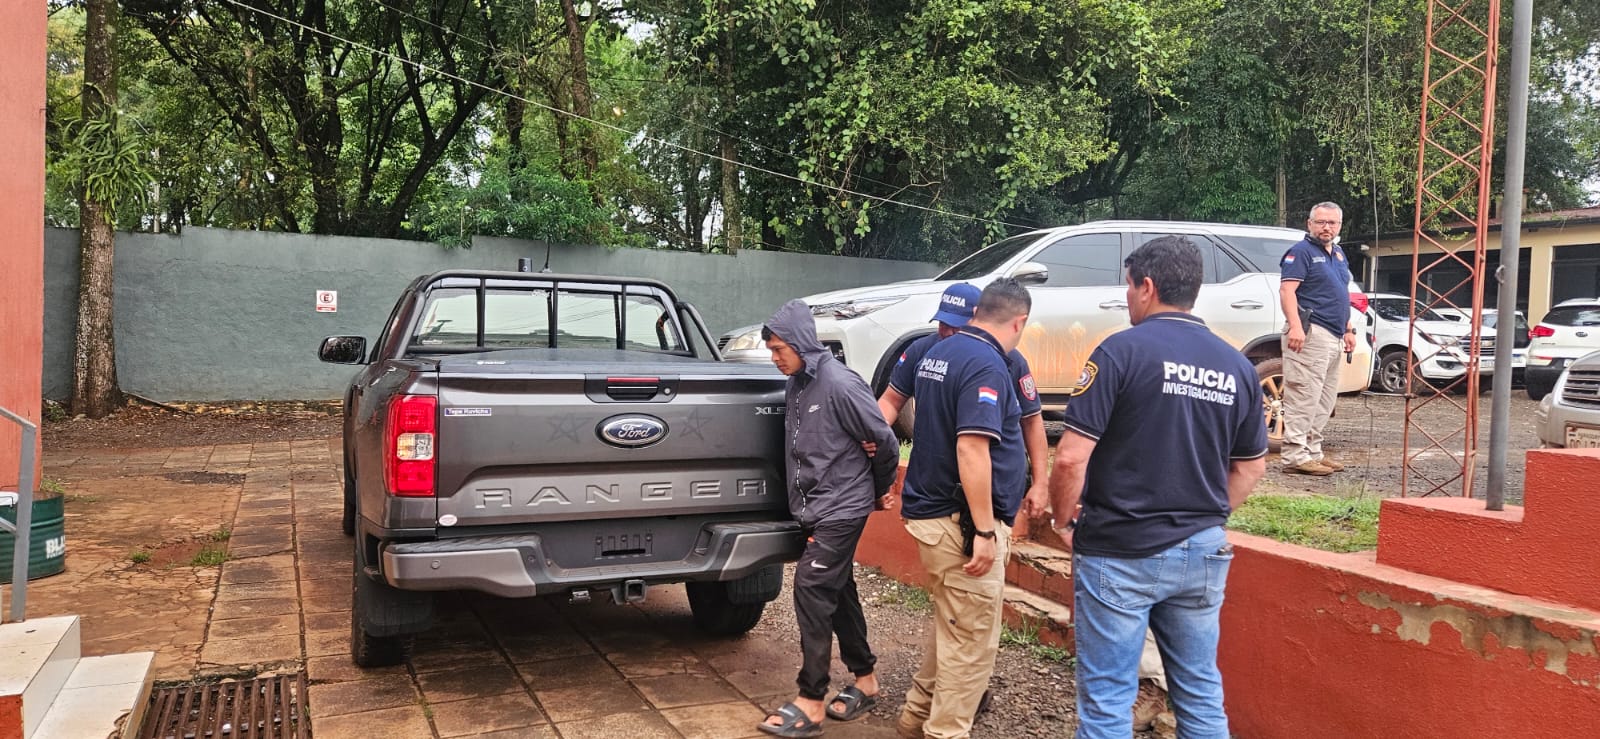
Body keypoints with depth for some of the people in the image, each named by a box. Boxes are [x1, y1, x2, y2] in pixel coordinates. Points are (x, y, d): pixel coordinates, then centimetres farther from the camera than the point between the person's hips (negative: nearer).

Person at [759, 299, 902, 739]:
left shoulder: (839, 384, -18)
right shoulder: (795, 385, 7)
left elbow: (884, 440, -11)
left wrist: (880, 489, 3)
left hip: (842, 508, -8)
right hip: (813, 508, 8)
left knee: (812, 590, -11)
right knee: (838, 593, 14)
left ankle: (811, 703, -4)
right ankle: (865, 681, 28)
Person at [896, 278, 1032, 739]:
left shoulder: (938, 354, 11)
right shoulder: (987, 365, -18)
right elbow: (972, 448, -26)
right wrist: (985, 531, -24)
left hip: (931, 510, 10)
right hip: (962, 523, -10)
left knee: (953, 628, 23)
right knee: (972, 640, 2)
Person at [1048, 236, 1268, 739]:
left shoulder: (1123, 350, -11)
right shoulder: (1237, 367, 6)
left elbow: (1071, 457, -16)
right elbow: (1251, 467, 14)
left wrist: (1064, 521, 0)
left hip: (1120, 553, -5)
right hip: (1202, 554, 6)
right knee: (1202, 695, 17)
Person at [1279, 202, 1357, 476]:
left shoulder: (1338, 254, 21)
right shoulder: (1302, 251, -6)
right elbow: (1287, 290, -17)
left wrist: (1348, 330, 23)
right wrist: (1295, 326, -28)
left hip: (1334, 337, 10)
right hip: (1311, 333, -10)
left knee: (1325, 401, 12)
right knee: (1303, 397, -12)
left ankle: (1312, 452, 19)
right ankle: (1294, 456, -11)